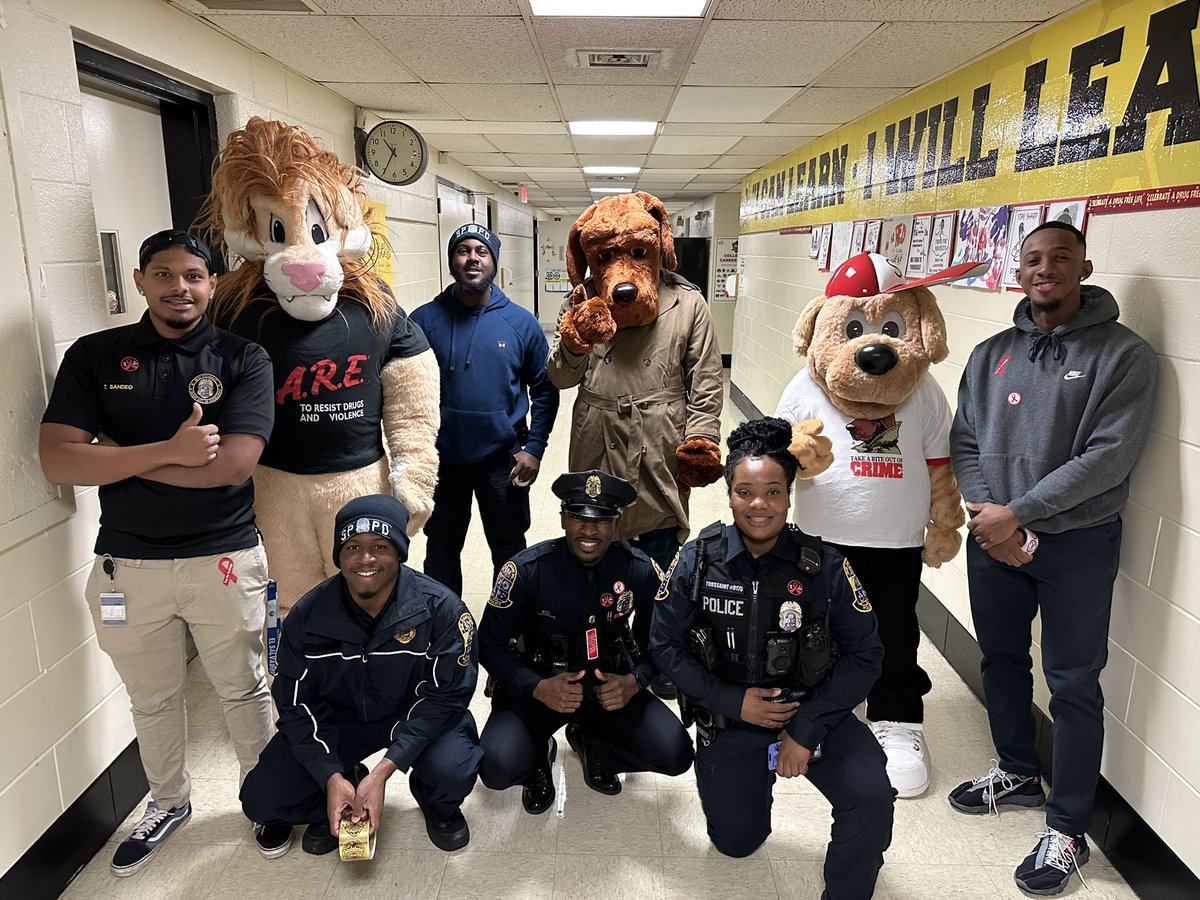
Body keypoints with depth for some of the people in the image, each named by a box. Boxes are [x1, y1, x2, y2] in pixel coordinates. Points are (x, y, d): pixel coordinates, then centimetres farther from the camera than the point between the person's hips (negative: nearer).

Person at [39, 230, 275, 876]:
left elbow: (235, 461, -18)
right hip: (127, 566, 2)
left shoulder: (242, 358, -5)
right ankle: (169, 803, 44)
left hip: (224, 560, -2)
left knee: (243, 690, 14)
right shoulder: (94, 356, 0)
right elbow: (58, 460, -9)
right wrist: (170, 451, -19)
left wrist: (114, 455, -12)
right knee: (151, 701, 20)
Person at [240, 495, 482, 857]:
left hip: (417, 715, -2)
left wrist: (383, 771, -28)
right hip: (337, 719, 3)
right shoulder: (308, 615, -14)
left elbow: (445, 695, -20)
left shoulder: (439, 608, -22)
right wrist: (331, 777, -20)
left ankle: (439, 808, 8)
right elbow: (296, 703, -8)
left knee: (452, 774, -31)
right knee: (261, 800, -14)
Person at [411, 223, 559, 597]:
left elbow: (544, 390, 2)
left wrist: (534, 448, -5)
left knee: (510, 550, 14)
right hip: (441, 458, 0)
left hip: (503, 460, 0)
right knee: (441, 550, 16)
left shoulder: (521, 323, -3)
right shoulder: (425, 320, -5)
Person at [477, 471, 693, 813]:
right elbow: (490, 643, -10)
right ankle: (538, 755, 12)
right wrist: (538, 688, -25)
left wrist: (634, 681, -19)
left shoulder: (640, 569, -13)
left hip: (610, 685, 2)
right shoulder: (526, 569, -18)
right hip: (537, 686, -2)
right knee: (497, 768, -27)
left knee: (675, 755, -16)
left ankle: (591, 745, 14)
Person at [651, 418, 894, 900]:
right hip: (729, 717, 1)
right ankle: (754, 777, 43)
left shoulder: (824, 565, -15)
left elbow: (864, 653, -10)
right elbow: (666, 644, -6)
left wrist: (808, 729, -16)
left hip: (812, 710, -1)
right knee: (736, 842, 10)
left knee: (871, 797, -25)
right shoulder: (697, 560, -13)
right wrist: (734, 701, -15)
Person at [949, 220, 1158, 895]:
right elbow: (964, 442, 3)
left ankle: (1067, 830, 19)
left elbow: (1108, 456, -17)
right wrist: (988, 514, -12)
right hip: (993, 539, 5)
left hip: (1078, 544, -4)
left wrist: (1018, 513, -19)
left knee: (1074, 686, 4)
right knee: (1002, 661, 18)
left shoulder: (1125, 354, -7)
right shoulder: (992, 354, 7)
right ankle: (1019, 774, 40)